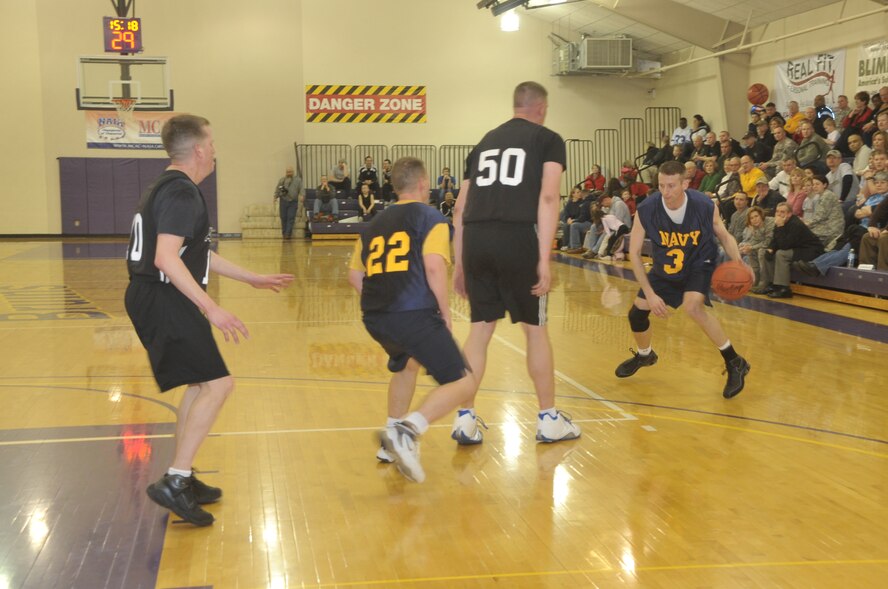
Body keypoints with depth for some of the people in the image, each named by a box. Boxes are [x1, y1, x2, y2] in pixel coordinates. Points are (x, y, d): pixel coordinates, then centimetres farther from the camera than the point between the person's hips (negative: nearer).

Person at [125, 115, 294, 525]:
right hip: (165, 302, -11)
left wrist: (252, 279, 30)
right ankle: (174, 482, -11)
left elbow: (197, 254, 26)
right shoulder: (181, 192, -15)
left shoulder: (171, 188, 18)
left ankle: (182, 480, 24)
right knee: (217, 384, -12)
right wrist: (211, 309, -29)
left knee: (200, 385, 17)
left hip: (157, 301, 11)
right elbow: (166, 258, -27)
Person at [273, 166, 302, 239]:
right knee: (283, 218, 2)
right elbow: (277, 189, 10)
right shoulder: (282, 180, 13)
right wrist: (275, 197, -3)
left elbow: (301, 189, 0)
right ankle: (284, 233, 10)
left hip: (293, 202, -1)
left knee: (291, 218, -8)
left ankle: (288, 234, -10)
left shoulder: (298, 180, 10)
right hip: (283, 201, 1)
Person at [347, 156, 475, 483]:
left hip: (373, 318, 7)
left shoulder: (374, 224, 21)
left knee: (406, 364, 34)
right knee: (462, 383, 0)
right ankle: (407, 431, -22)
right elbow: (434, 267, -12)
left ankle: (391, 444, 29)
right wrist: (446, 315, -3)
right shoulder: (432, 218, 4)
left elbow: (354, 276, 20)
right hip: (415, 314, -7)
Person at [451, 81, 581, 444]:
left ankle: (465, 420, 14)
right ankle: (548, 420, 20)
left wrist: (459, 264, 24)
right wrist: (544, 260, -10)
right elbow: (548, 198, -6)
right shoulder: (548, 139, 10)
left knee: (480, 329, 14)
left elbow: (460, 209, 20)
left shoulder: (486, 141, 24)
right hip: (517, 237, -4)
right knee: (535, 329, 10)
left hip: (475, 238, 4)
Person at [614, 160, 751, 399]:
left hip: (699, 264, -3)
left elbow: (724, 236, -7)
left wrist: (739, 263, -26)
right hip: (665, 267, 4)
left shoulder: (704, 206, -27)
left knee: (692, 306, -30)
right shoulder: (646, 210, -25)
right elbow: (634, 253, -17)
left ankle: (735, 363, -16)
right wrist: (649, 293, -22)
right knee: (637, 313, 6)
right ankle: (644, 355, 41)